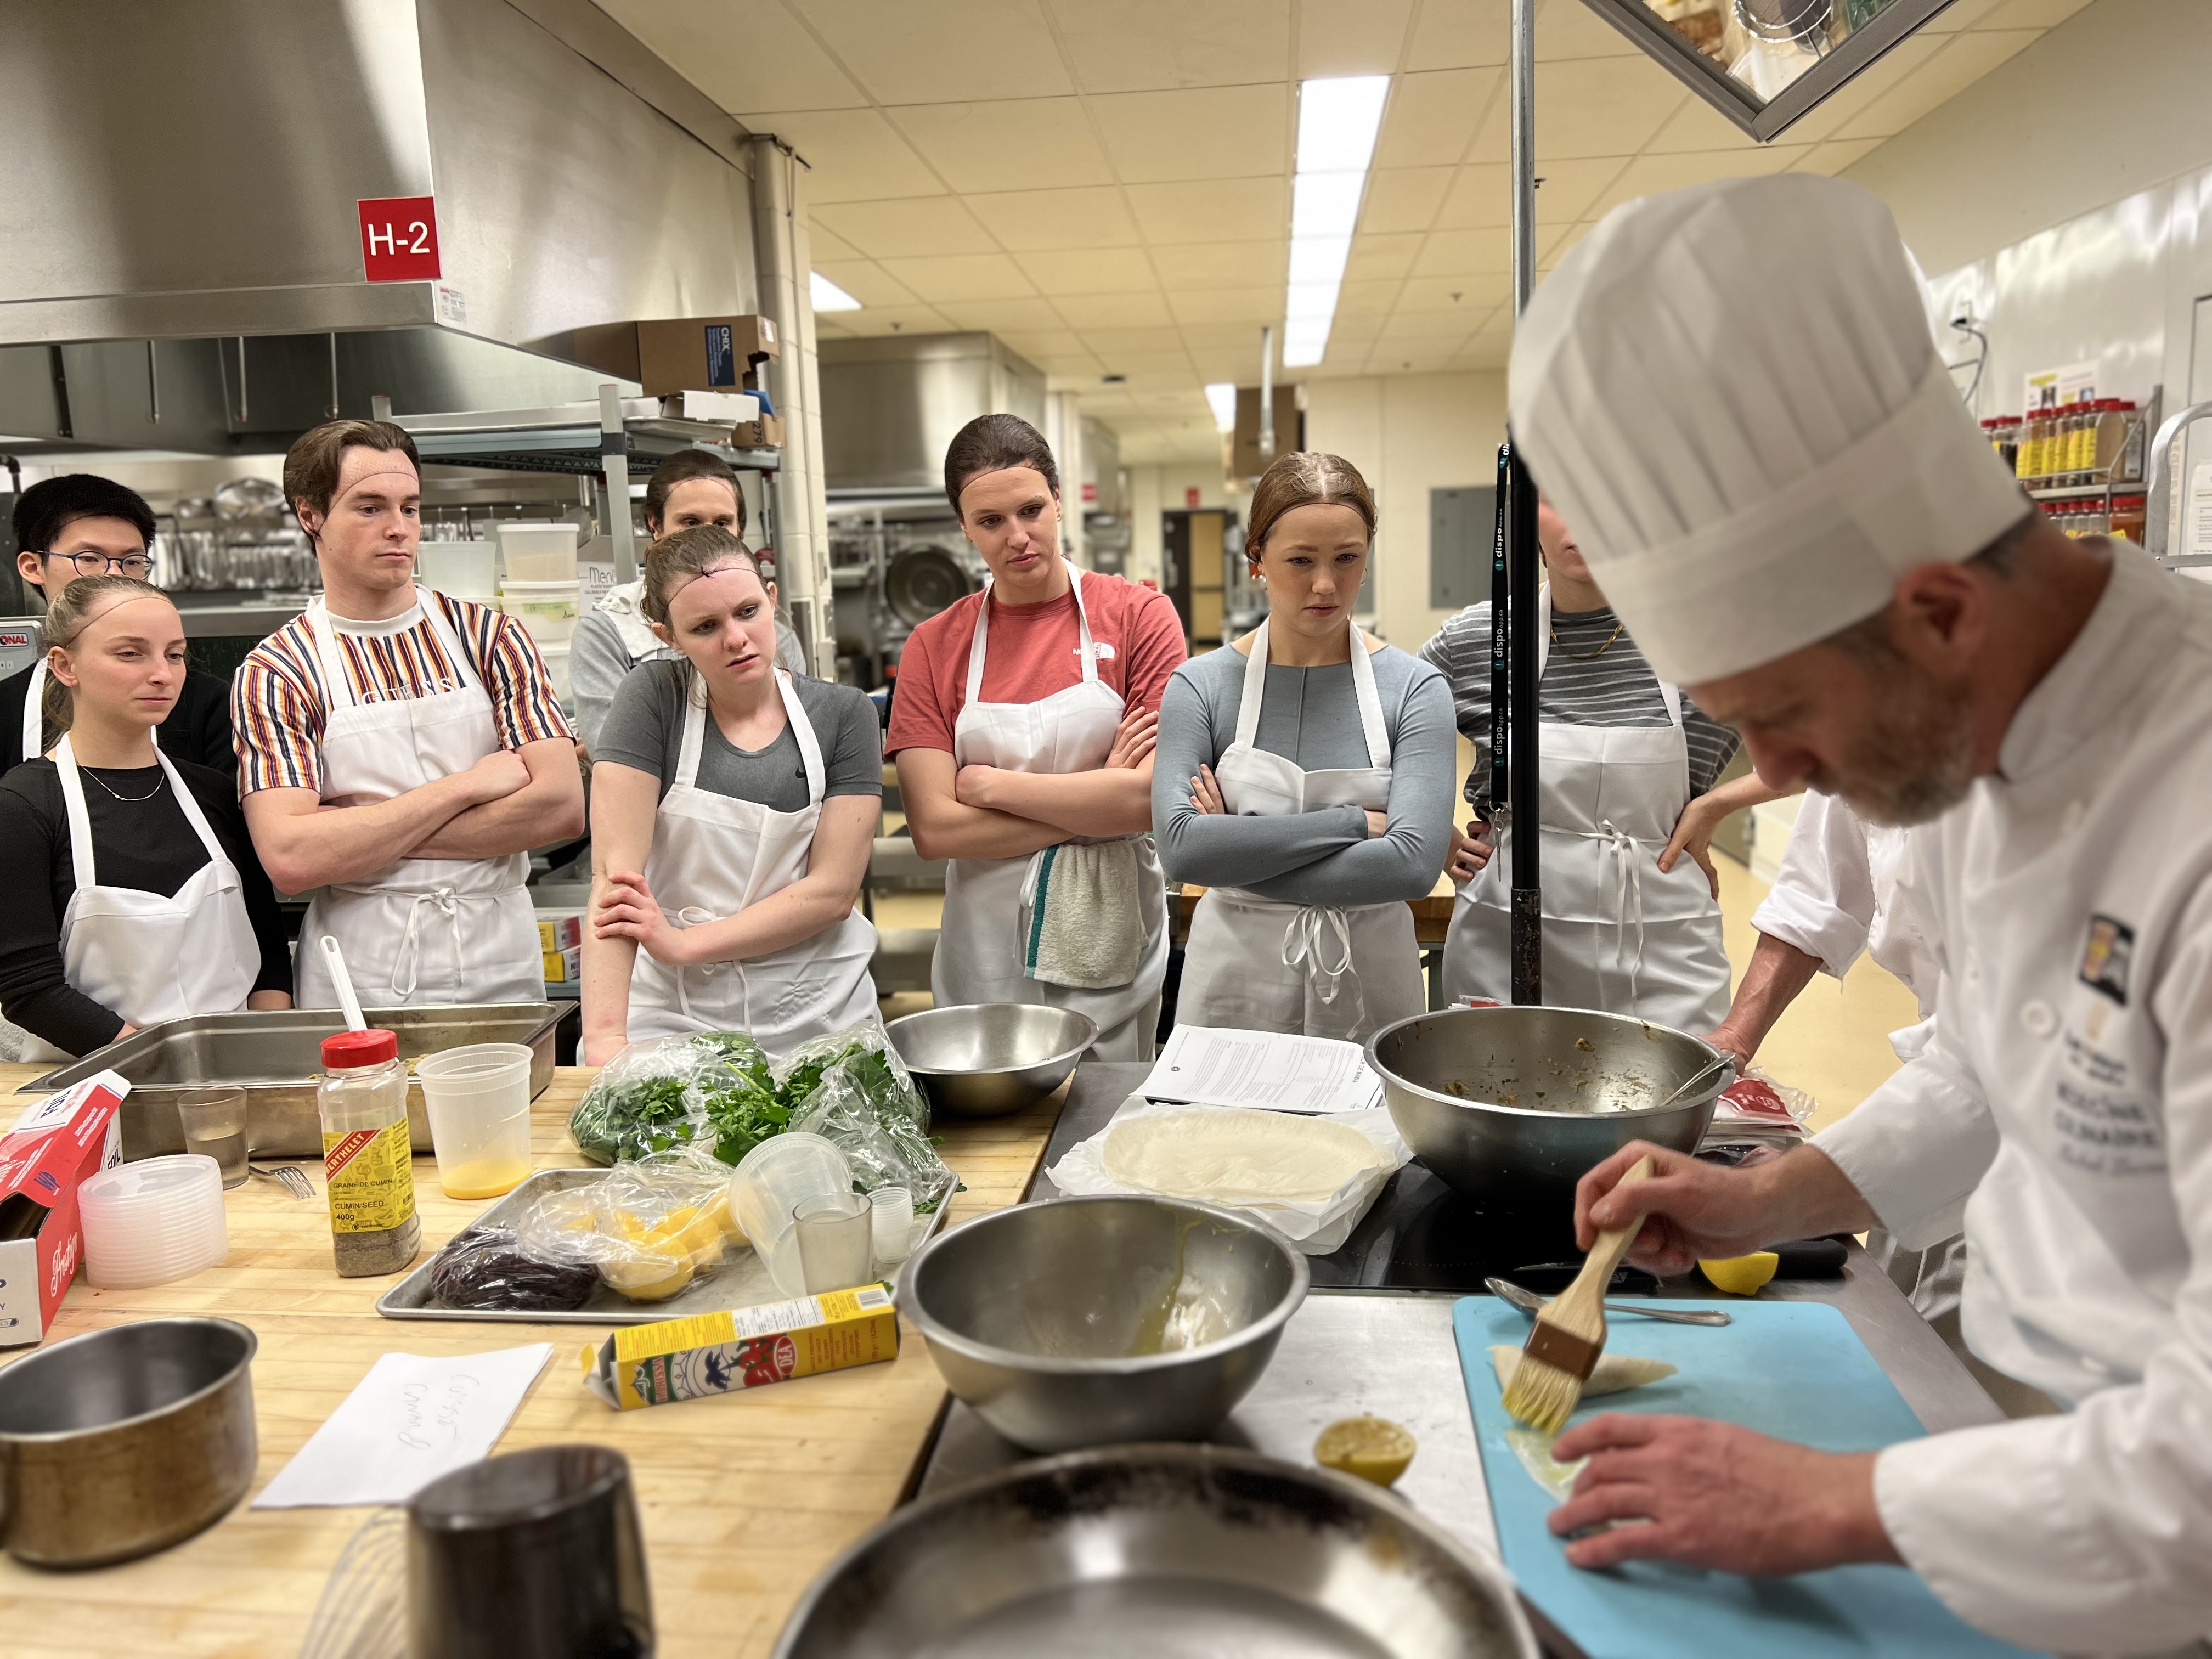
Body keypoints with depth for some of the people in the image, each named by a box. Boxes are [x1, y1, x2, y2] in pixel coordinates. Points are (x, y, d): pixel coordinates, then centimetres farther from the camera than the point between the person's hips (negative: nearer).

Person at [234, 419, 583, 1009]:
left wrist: (365, 837, -12)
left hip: (500, 970, 2)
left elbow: (562, 806, -10)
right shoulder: (274, 673, -3)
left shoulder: (489, 637, 2)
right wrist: (467, 785, -14)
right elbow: (290, 859, -16)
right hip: (357, 985, -1)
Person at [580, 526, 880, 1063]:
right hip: (671, 1013, -1)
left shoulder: (844, 715, -2)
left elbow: (834, 889, -8)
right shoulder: (654, 699, -6)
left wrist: (684, 943, -16)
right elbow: (615, 874, -16)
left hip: (815, 1013, 1)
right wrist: (605, 1037, -27)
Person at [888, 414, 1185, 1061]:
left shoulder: (1140, 617, -3)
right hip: (986, 942, 1)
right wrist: (1093, 807, -11)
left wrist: (992, 785, -9)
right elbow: (934, 829, -8)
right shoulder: (934, 648, 2)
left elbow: (1155, 798, -13)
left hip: (1108, 936, -1)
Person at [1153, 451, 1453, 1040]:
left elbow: (1414, 863, -17)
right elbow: (1181, 847, -17)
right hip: (1234, 990, 0)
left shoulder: (1414, 689, -5)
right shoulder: (1201, 686, -4)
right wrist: (1352, 823, -18)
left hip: (1369, 990, 0)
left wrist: (1239, 856, -17)